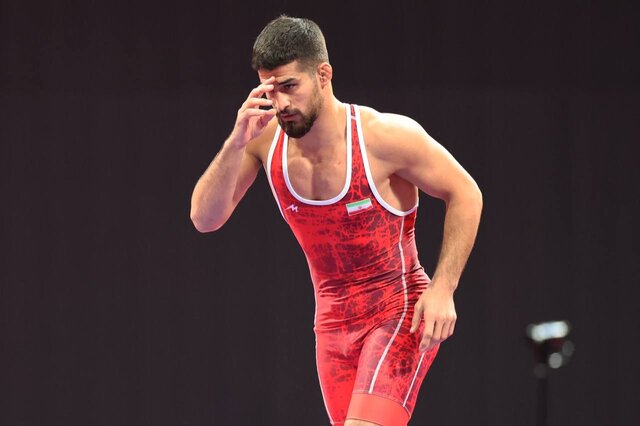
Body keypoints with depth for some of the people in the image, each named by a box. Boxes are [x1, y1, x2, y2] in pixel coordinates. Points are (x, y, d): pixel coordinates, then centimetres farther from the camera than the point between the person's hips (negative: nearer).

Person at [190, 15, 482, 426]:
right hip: (334, 321, 6)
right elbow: (205, 219, -10)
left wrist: (443, 288, -16)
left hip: (400, 313, -6)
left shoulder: (386, 136, -18)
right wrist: (236, 144, -24)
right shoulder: (266, 139, -6)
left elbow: (465, 194, -7)